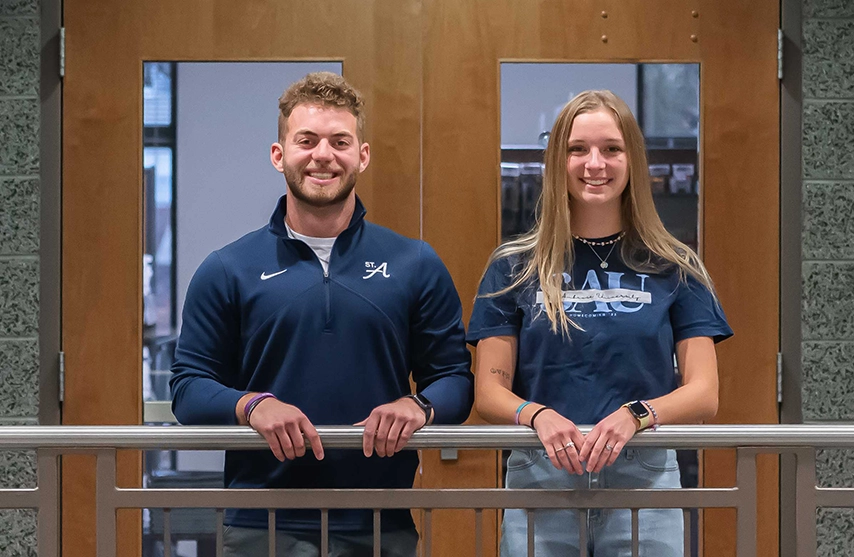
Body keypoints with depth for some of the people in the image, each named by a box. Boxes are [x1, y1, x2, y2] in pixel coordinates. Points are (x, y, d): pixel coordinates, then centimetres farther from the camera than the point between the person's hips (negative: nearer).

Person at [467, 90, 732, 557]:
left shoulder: (674, 269, 6)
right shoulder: (513, 268, 6)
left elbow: (704, 394, 1)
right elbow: (489, 392, 3)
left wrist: (635, 415, -19)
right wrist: (537, 415, -18)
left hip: (644, 479, 0)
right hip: (539, 479, 0)